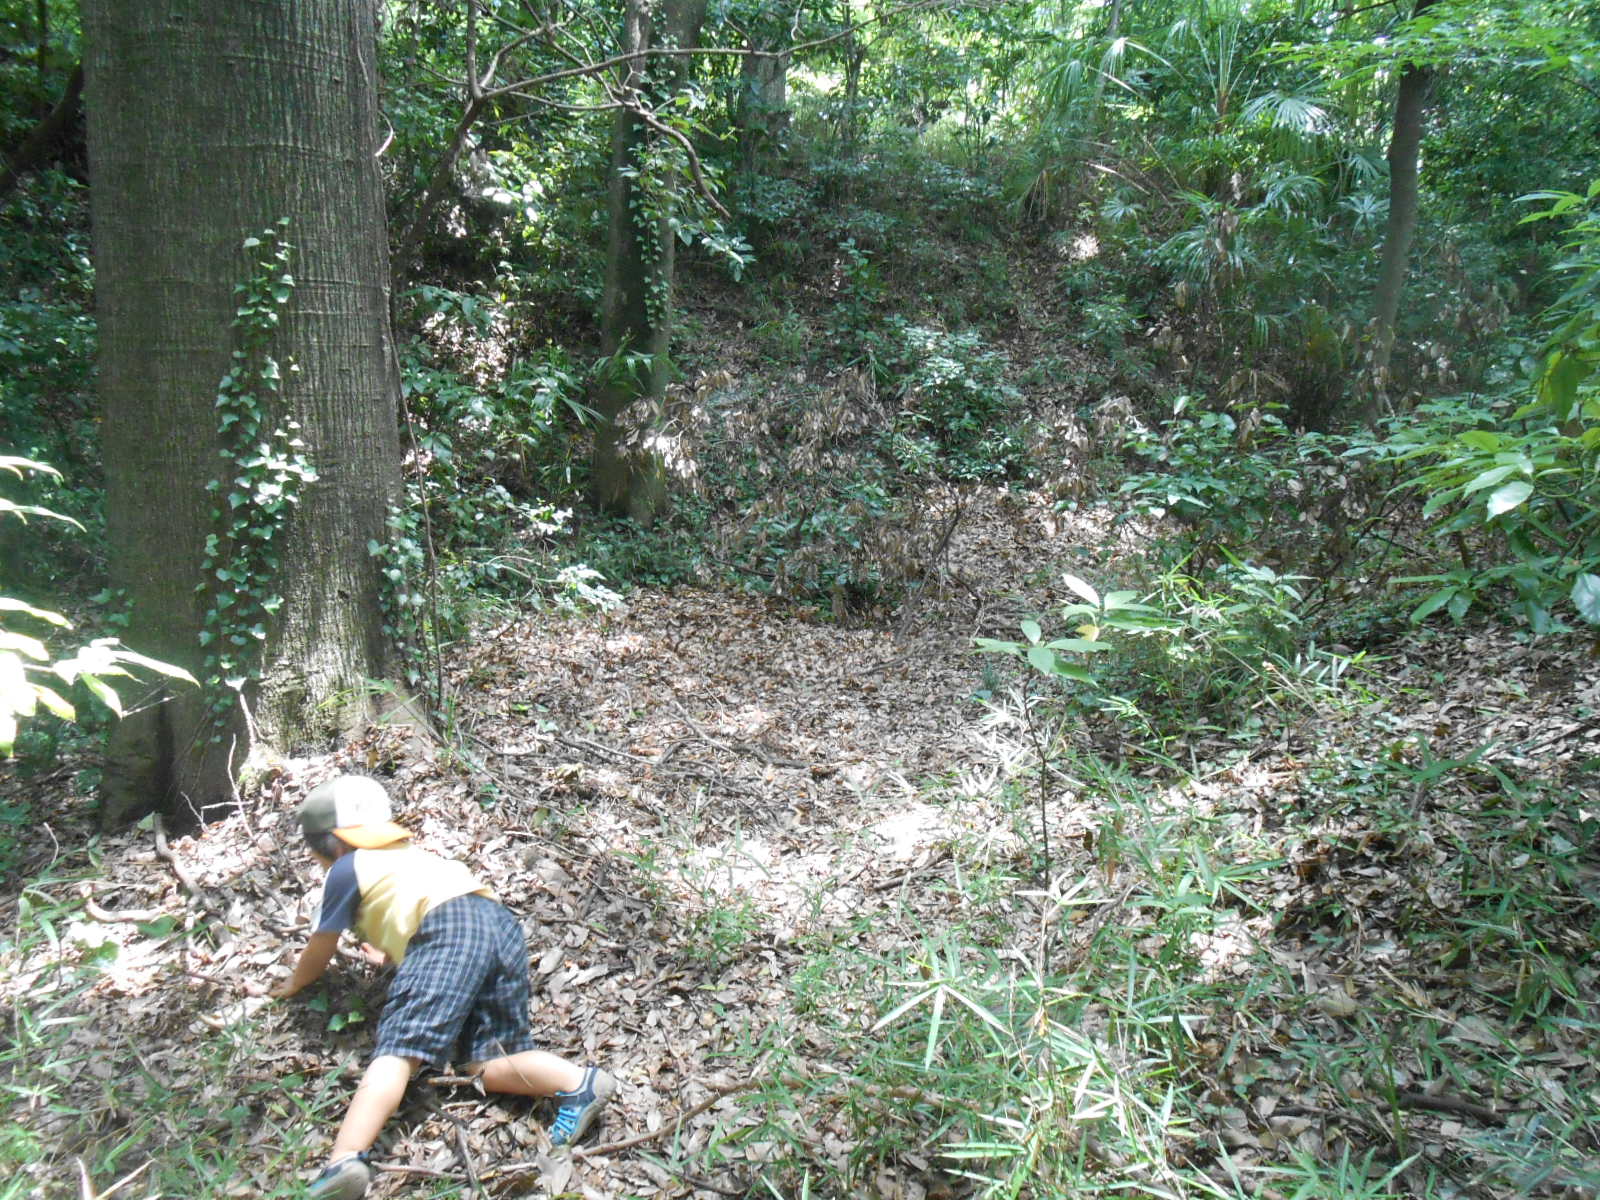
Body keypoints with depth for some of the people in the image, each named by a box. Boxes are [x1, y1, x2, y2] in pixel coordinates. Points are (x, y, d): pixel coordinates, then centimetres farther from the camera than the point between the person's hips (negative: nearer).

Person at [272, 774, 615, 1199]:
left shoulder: (346, 870, 23)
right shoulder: (408, 854, 41)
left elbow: (318, 954, 32)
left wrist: (295, 982, 52)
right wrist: (388, 952, 75)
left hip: (447, 929, -7)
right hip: (501, 923, 7)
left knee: (398, 1051, -17)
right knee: (485, 1063, 0)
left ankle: (345, 1159, -39)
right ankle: (578, 1080, -25)